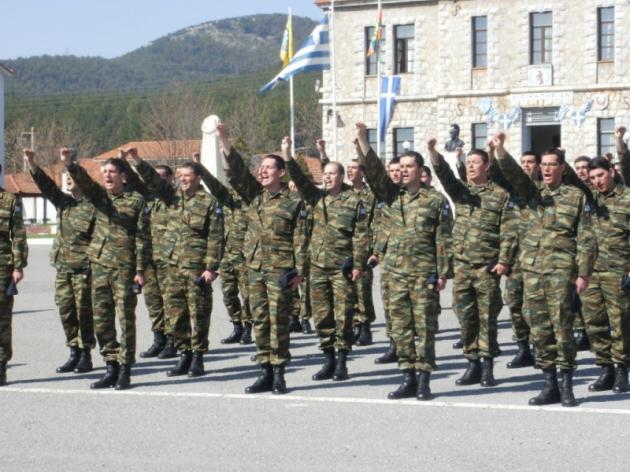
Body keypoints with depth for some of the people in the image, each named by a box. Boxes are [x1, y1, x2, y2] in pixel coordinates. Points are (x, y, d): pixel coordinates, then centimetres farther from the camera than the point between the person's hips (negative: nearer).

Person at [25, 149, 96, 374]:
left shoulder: (92, 206, -7)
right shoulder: (62, 201, 12)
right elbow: (45, 184, 0)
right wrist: (30, 163, -14)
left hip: (83, 268, -6)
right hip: (62, 266, 6)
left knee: (83, 311, -1)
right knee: (66, 311, 8)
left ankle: (85, 355, 7)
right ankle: (74, 353, 16)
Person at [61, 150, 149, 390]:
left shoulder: (136, 200, -1)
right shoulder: (100, 195, 10)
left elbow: (143, 237, -3)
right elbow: (83, 180, -9)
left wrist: (140, 270, -9)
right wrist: (68, 164, -30)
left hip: (124, 267, -5)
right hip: (99, 264, 5)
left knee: (126, 319, -3)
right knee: (101, 320, 6)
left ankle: (125, 370, 3)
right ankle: (111, 367, 15)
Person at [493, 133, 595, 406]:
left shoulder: (576, 197, 4)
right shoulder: (534, 193, 12)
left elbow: (586, 239, 1)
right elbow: (513, 174, -6)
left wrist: (584, 273, -6)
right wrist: (500, 151, -24)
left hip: (561, 270, -4)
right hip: (532, 270, 4)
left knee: (562, 327, -7)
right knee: (539, 330, 6)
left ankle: (567, 386, 1)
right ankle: (550, 386, 13)